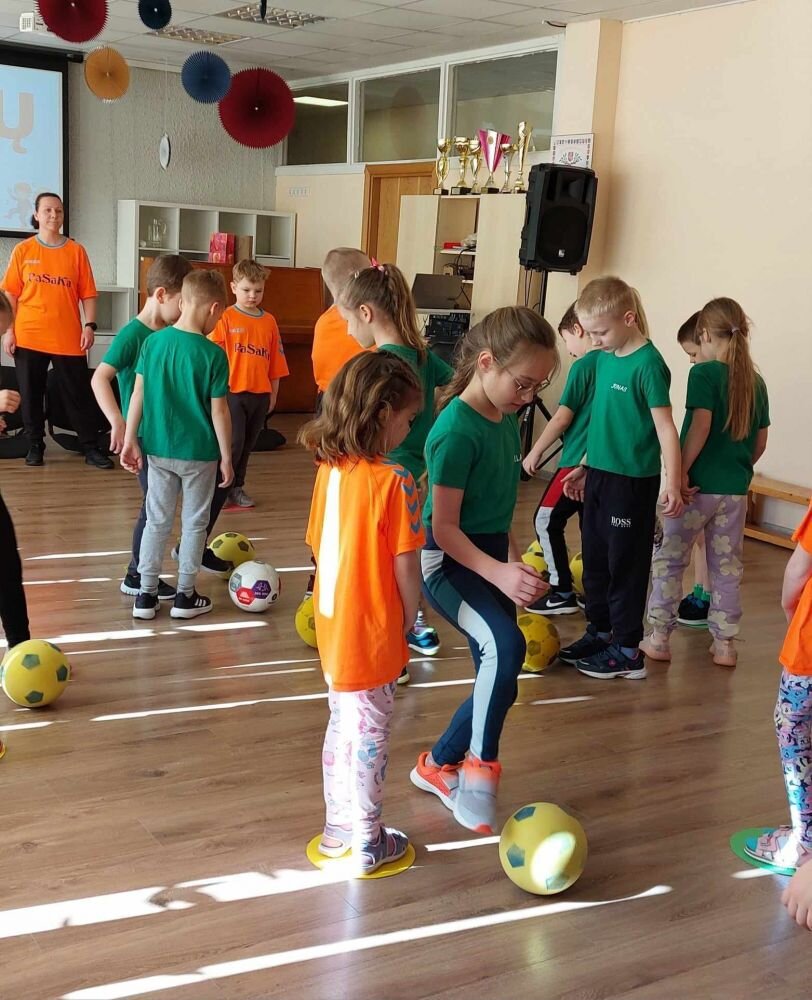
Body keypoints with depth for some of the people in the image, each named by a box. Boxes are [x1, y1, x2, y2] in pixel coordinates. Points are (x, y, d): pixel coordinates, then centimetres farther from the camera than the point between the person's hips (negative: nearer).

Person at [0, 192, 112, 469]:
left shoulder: (76, 251, 3)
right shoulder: (22, 250, 3)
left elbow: (87, 293, 3)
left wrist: (89, 325, -6)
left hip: (68, 338, 0)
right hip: (29, 337, 1)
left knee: (79, 394, 3)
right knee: (31, 395, 8)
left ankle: (91, 448, 10)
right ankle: (35, 446, 21)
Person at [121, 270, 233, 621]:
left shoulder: (153, 342, -4)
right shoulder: (213, 354, -15)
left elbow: (138, 394, -1)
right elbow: (219, 411, -12)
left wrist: (130, 440, 7)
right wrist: (226, 458, -3)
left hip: (158, 449, 4)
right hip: (199, 453, -3)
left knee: (157, 520, 15)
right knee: (194, 523, 12)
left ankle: (146, 595, 18)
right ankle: (185, 596, 21)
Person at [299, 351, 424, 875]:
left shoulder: (329, 470, 1)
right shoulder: (394, 480, -20)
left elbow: (322, 548, 7)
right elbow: (405, 566, -17)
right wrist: (408, 622, -2)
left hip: (334, 625, 7)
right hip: (373, 633, -7)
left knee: (343, 726, 20)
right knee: (369, 735, 7)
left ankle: (338, 828, 34)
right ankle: (368, 842, 21)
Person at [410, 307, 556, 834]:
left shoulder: (507, 420, 5)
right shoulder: (456, 429, -20)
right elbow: (443, 527, -21)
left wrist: (512, 557, 23)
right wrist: (500, 573, -30)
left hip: (491, 556, 9)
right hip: (449, 560, -9)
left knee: (500, 680, 10)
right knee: (506, 645, -32)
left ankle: (439, 765, 31)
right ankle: (480, 766, -15)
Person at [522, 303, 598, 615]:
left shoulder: (583, 365, -12)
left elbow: (562, 418, -12)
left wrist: (535, 451, -2)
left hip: (579, 461, -8)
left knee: (547, 520, 2)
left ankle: (563, 592, 4)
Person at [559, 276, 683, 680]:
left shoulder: (648, 364, -16)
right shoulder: (604, 358, 8)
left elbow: (665, 427, -18)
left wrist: (673, 484, -22)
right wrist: (585, 466, 20)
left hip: (633, 481, -8)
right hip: (599, 476, 8)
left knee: (626, 564, 1)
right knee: (595, 559, 16)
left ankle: (627, 650, 11)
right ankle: (600, 632, 31)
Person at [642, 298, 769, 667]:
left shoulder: (704, 373, -11)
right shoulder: (756, 382, 6)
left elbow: (701, 425, -20)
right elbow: (760, 443, 10)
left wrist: (681, 472, -16)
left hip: (698, 484, -5)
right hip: (736, 490, 5)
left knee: (668, 559, 8)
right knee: (727, 566, 13)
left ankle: (659, 638, 11)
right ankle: (724, 643, 18)